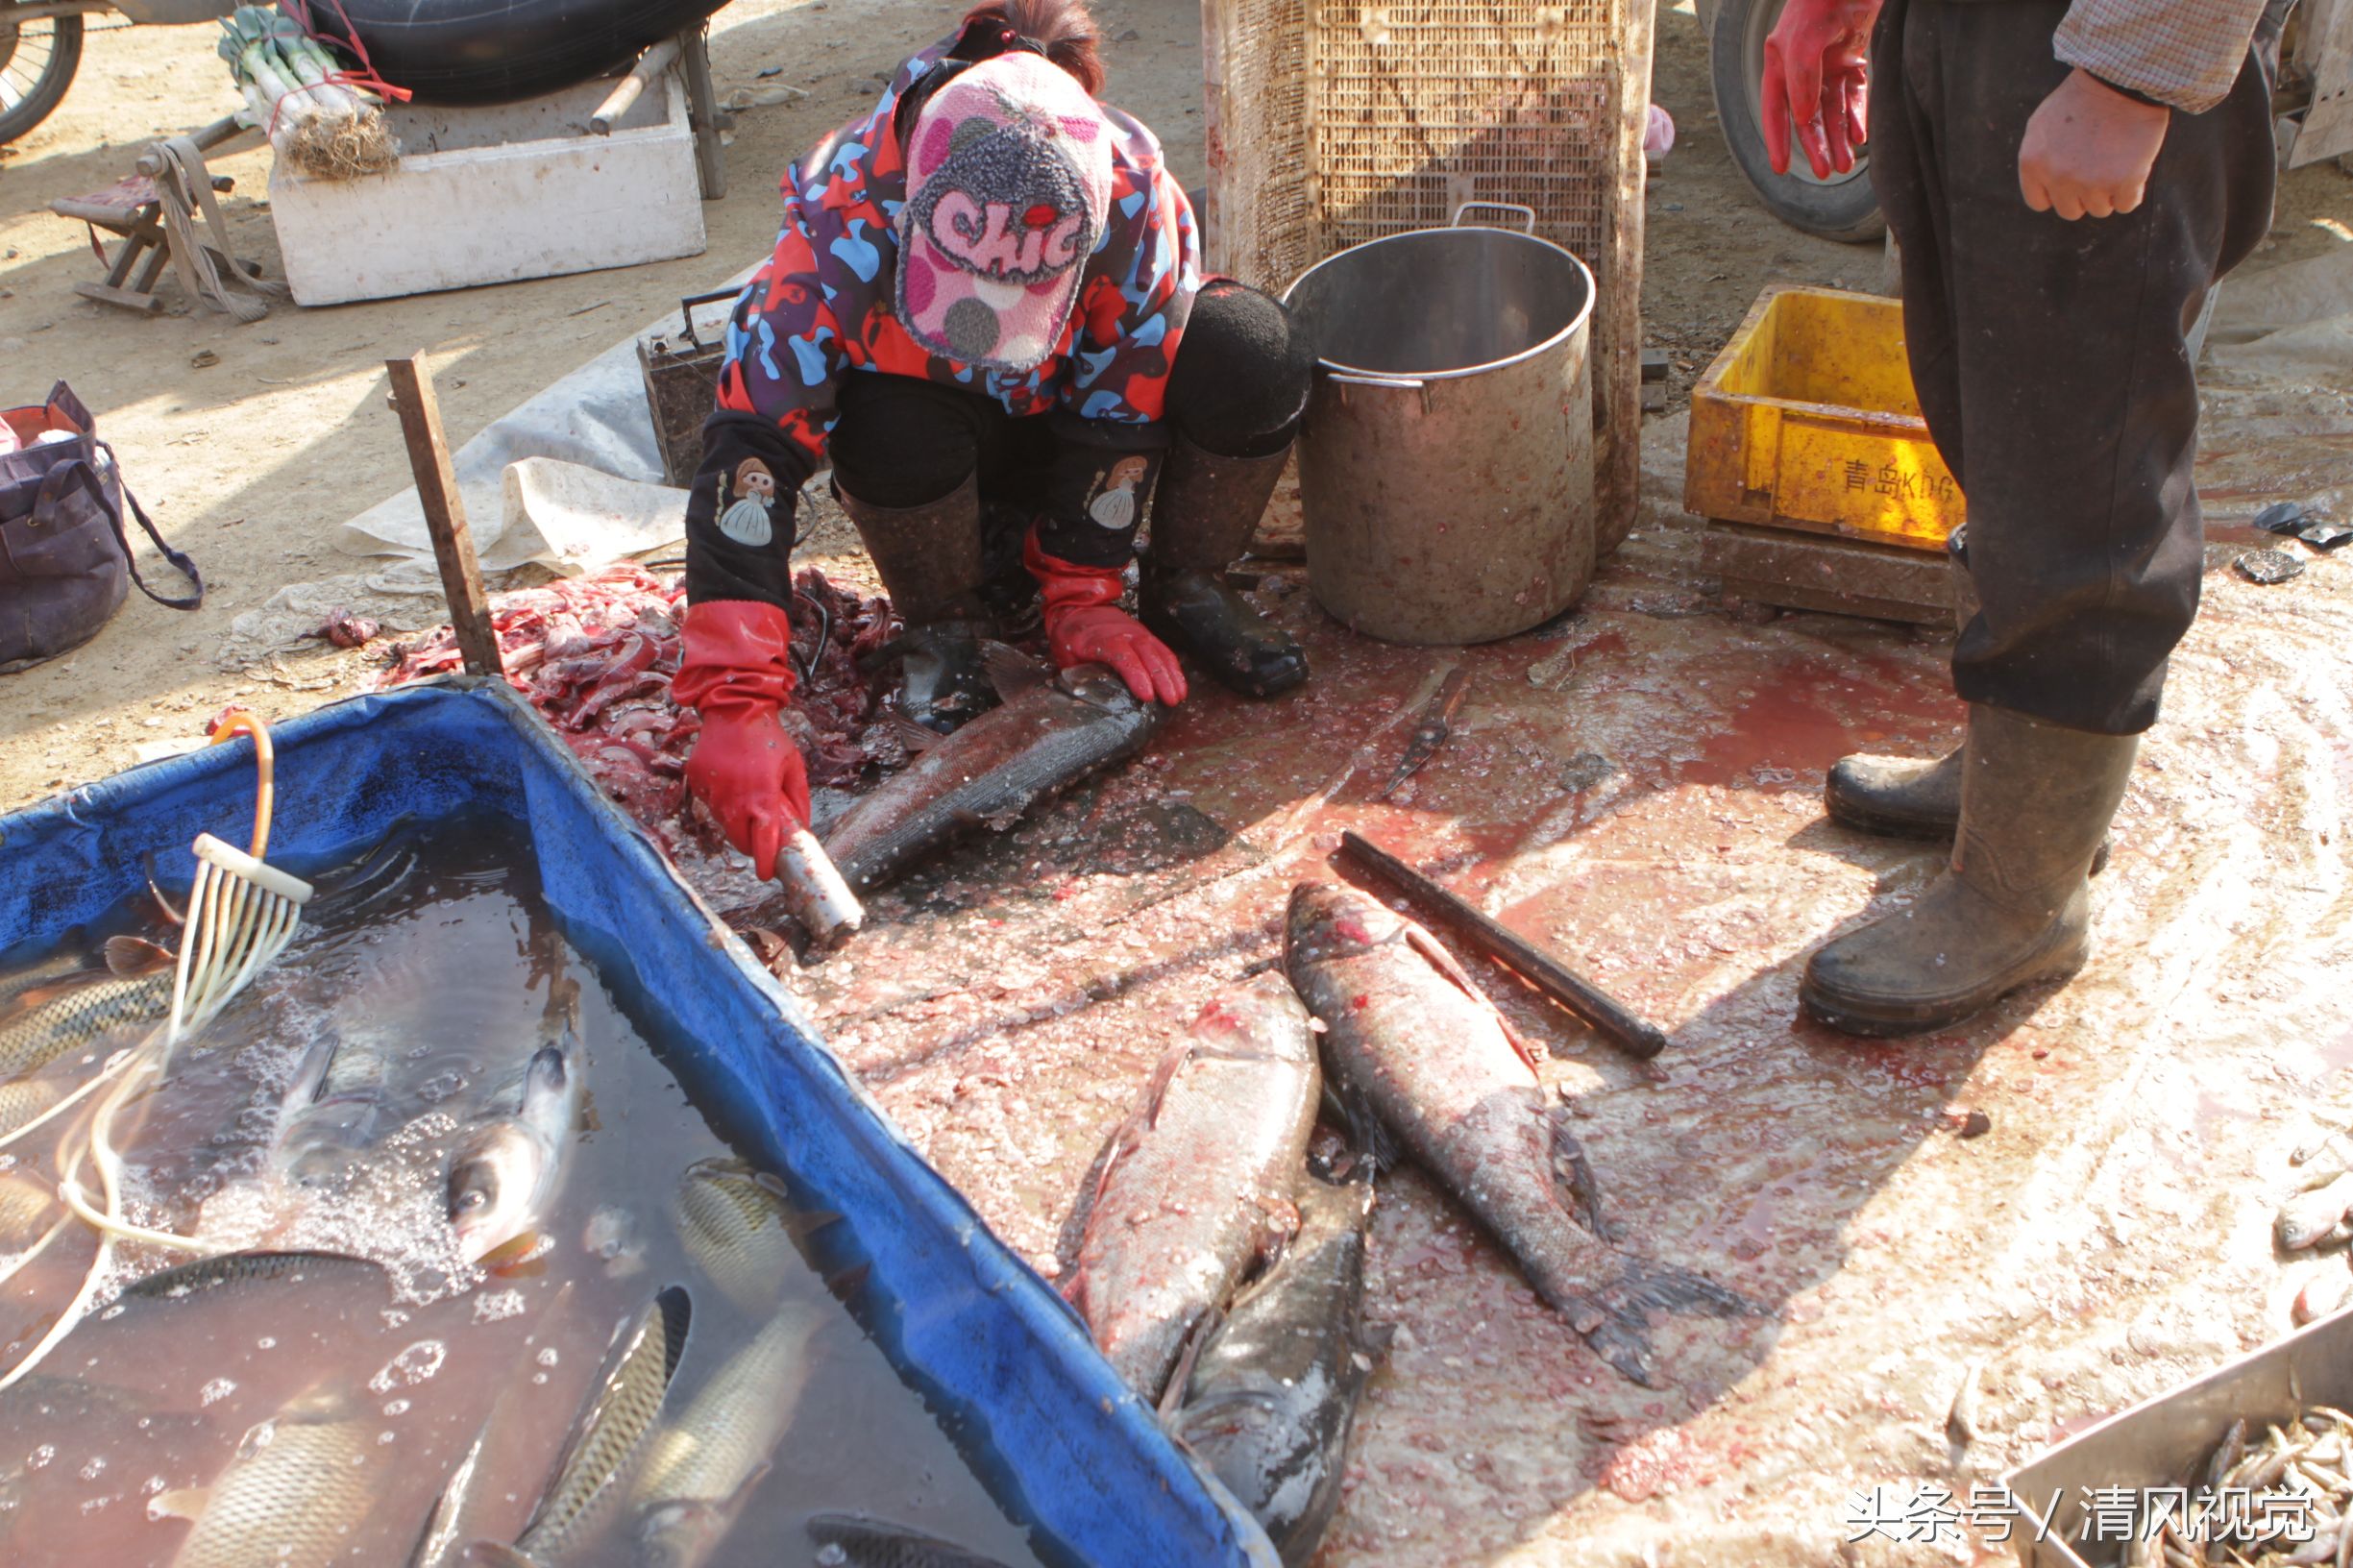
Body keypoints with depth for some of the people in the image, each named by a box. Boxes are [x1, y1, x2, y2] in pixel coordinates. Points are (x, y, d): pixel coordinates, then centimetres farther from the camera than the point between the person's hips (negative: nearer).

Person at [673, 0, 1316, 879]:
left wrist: (1082, 595, -20)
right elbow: (750, 452, -41)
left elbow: (1122, 409, -20)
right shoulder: (845, 217, -38)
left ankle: (1186, 591, -4)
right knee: (893, 431, -38)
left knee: (1249, 357, -29)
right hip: (941, 418, -1)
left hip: (1070, 406, 1)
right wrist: (737, 709, -48)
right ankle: (944, 626, -7)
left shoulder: (1135, 195, -34)